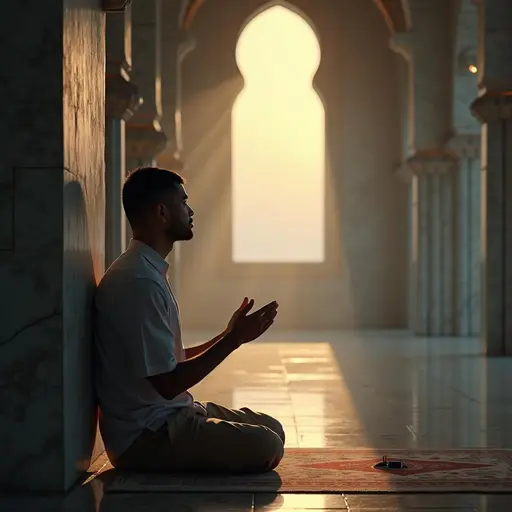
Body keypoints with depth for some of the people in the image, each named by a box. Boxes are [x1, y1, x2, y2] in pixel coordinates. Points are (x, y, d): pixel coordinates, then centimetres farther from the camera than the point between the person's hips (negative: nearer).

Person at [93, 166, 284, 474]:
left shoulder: (150, 271, 13)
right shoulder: (140, 282, -21)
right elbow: (167, 382, -22)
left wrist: (231, 336, 11)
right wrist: (233, 339, -16)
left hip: (168, 416, 10)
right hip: (145, 436, -10)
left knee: (272, 428, 12)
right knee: (265, 448, -17)